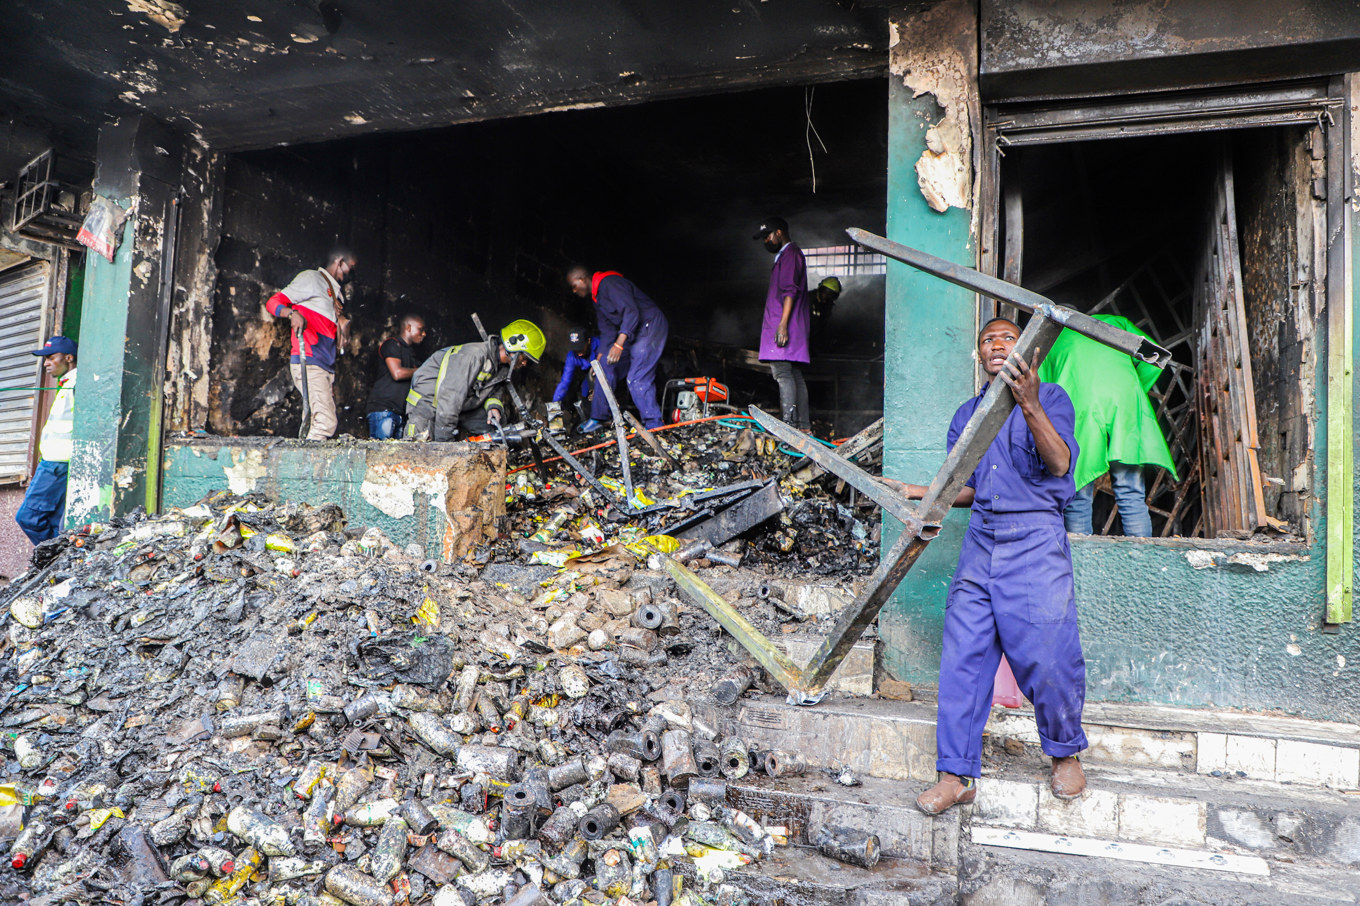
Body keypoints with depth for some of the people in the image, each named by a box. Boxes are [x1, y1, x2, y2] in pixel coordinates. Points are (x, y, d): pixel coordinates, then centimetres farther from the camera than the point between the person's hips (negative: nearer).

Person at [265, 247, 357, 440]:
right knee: (326, 421, -20)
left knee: (329, 422, 1)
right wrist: (293, 314, -23)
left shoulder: (337, 292, 28)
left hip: (327, 366, 9)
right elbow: (273, 302, -5)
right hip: (309, 361, -9)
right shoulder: (312, 278, 4)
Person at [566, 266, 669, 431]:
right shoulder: (597, 297, 16)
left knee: (637, 379, -17)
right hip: (633, 333, 10)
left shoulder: (609, 283, -16)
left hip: (650, 326, -10)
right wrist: (600, 357, 12)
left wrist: (619, 344, -34)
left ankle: (654, 426, -12)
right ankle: (598, 418, 12)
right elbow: (607, 329, 19)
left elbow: (631, 312, -26)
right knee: (606, 365, 6)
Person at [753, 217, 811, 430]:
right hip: (794, 327, 11)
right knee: (795, 375, 8)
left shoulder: (790, 254, -6)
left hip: (785, 326, -11)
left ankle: (789, 423, -20)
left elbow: (790, 291, -17)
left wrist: (783, 323, -24)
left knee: (782, 372, -15)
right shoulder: (787, 255, 26)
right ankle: (804, 425, 9)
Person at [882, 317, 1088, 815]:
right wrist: (923, 492, 6)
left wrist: (1029, 405, -24)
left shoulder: (1050, 397, 4)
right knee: (961, 657, -1)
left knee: (1047, 657, -5)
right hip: (980, 540, 5)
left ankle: (1065, 755, 23)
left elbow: (1060, 464, -13)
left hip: (1035, 540, -4)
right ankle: (957, 775, 6)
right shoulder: (966, 414, 20)